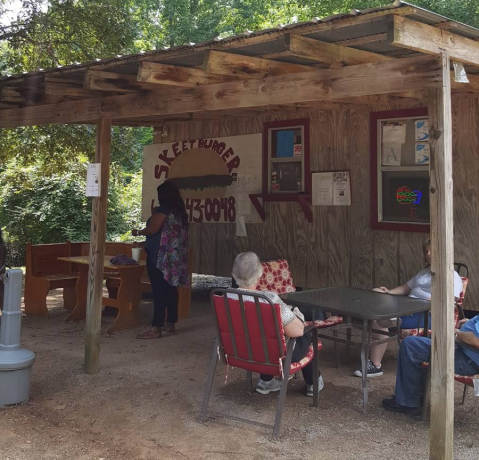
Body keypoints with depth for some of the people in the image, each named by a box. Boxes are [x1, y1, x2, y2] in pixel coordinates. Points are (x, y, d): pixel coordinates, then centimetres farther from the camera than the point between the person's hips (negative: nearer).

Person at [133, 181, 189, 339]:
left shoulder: (163, 209, -12)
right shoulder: (180, 211, 13)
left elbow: (152, 229, -18)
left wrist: (138, 232, 0)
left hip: (160, 257, -9)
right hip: (175, 257, 9)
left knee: (159, 291, -9)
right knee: (171, 289, 12)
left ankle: (156, 328, -9)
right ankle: (170, 323, 18)